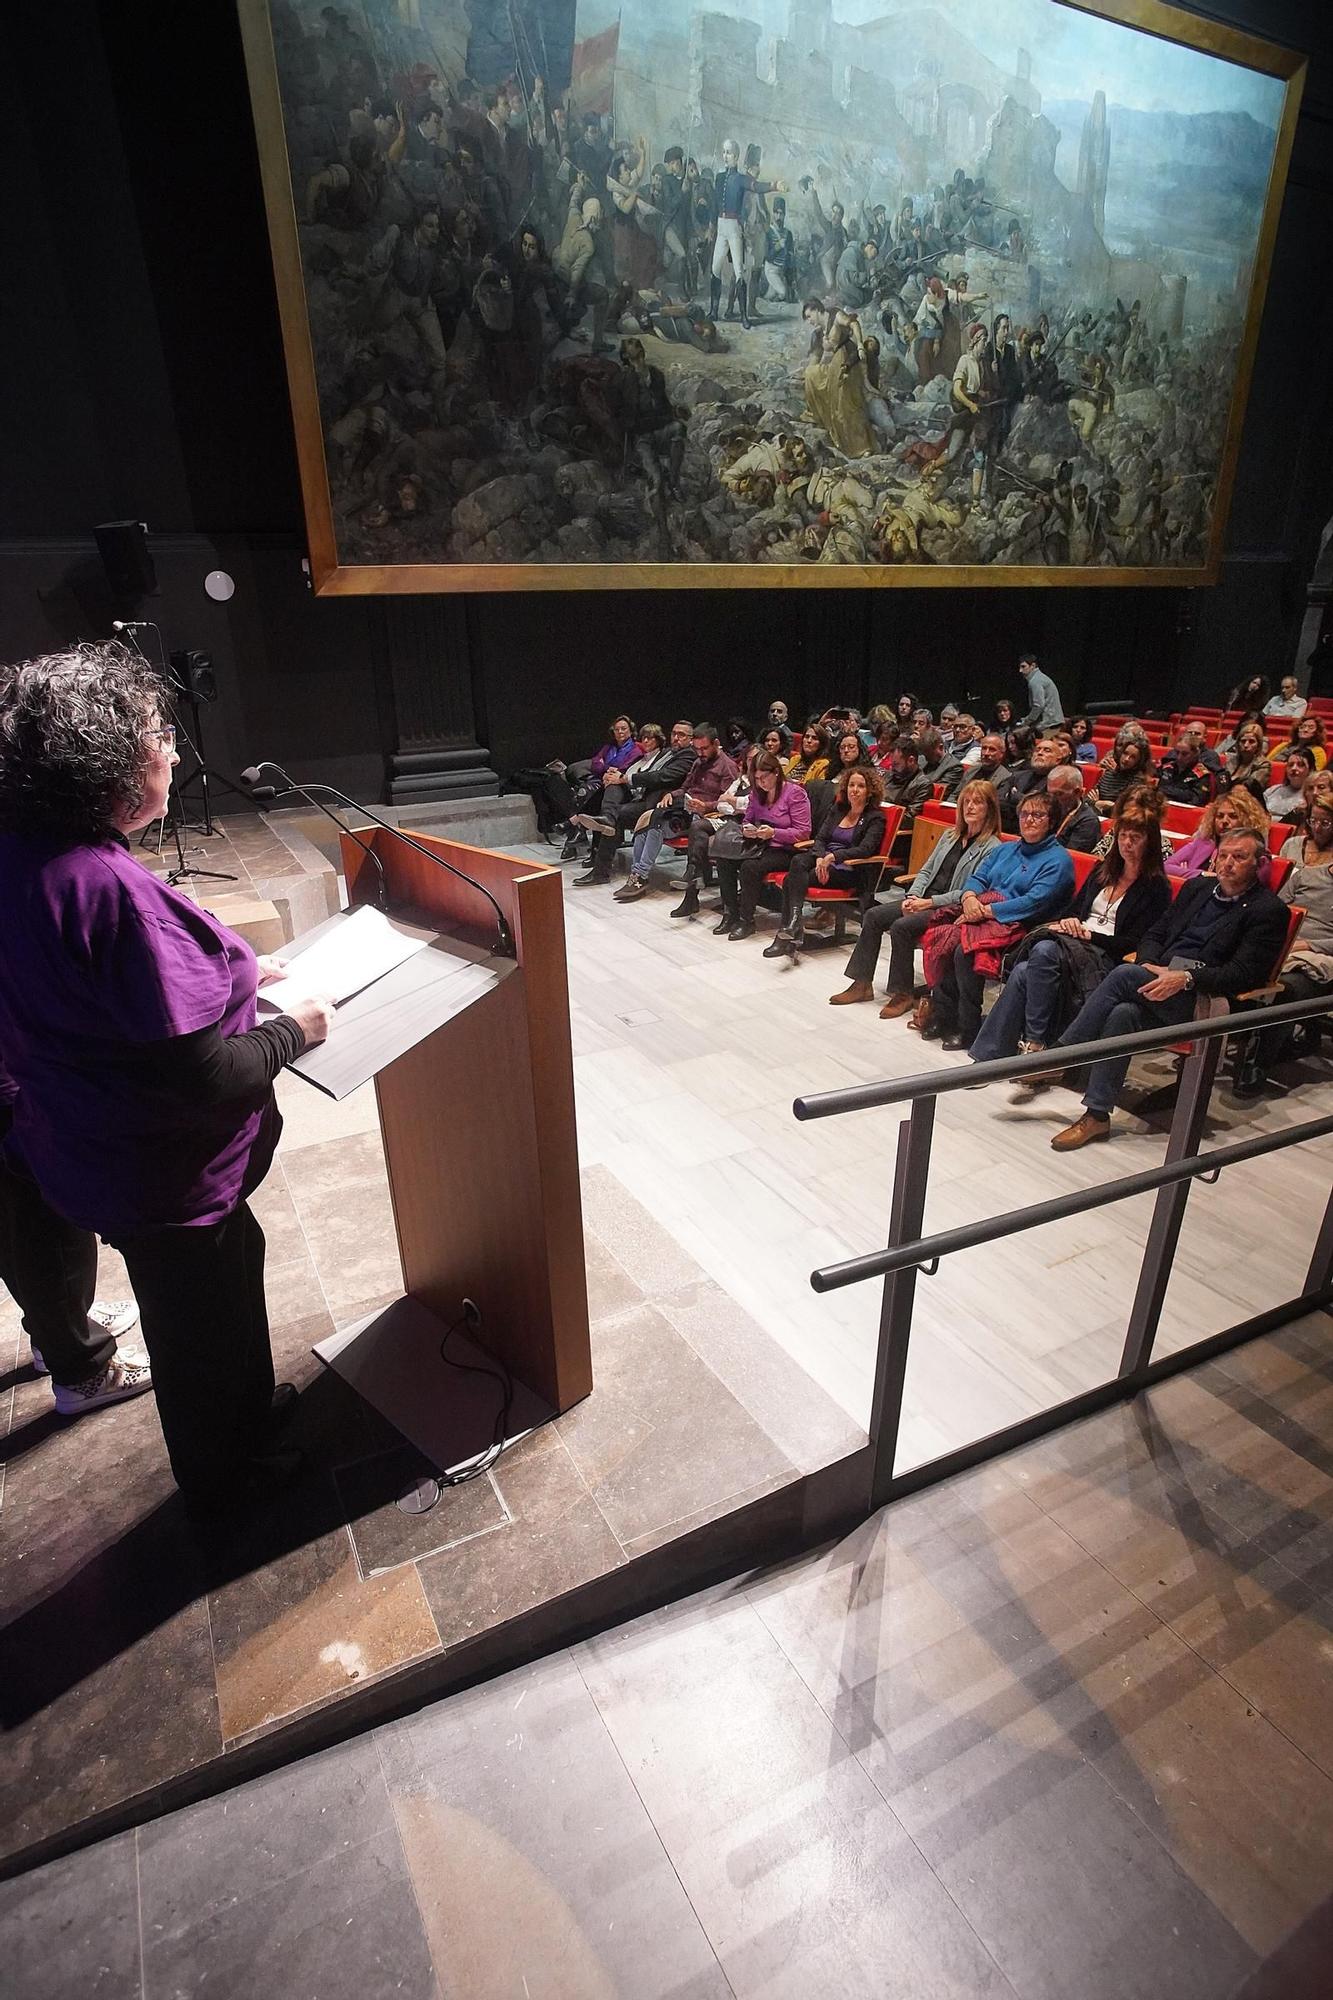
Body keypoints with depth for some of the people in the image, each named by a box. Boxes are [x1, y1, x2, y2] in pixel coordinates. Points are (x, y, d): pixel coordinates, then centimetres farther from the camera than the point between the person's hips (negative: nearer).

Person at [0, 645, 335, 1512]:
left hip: (87, 1144, 8)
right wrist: (293, 1030, -15)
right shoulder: (112, 890, -34)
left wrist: (231, 977, 6)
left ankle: (248, 1403, 55)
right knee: (201, 1324, 17)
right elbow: (204, 1077, -32)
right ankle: (221, 1478, 45)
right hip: (161, 1174, -8)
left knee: (232, 1265, 30)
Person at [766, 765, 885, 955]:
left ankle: (789, 930, -29)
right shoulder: (837, 809, 19)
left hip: (849, 870, -5)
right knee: (797, 861, -30)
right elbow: (820, 838, 11)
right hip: (824, 860, 5)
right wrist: (820, 858, -12)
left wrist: (833, 856, -26)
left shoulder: (875, 818, 1)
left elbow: (865, 849, -14)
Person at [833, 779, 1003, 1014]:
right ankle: (862, 984, -4)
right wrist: (913, 895, -1)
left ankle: (903, 994, -16)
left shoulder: (992, 848, -7)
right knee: (873, 915, -8)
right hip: (924, 900, 8)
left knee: (901, 926, -29)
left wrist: (930, 902, -18)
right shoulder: (950, 836, 17)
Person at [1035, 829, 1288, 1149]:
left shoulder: (1269, 910, 2)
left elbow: (1245, 973, -9)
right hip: (1160, 979, 5)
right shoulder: (1198, 887, 22)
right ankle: (1097, 1115, -27)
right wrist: (1151, 967, 0)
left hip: (1202, 1000, -5)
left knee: (1124, 974, -28)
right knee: (1122, 1012, -29)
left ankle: (1056, 1057, -21)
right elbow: (1155, 934, 22)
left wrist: (1185, 978, -21)